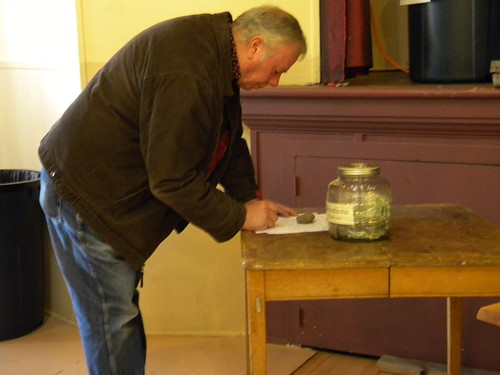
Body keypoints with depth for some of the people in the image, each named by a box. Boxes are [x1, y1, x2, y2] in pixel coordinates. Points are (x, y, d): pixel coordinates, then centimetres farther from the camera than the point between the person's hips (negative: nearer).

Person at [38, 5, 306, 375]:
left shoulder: (216, 52, 3)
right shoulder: (185, 74, -30)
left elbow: (229, 141, 16)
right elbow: (173, 181, -27)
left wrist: (250, 198, 6)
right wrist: (239, 217, -16)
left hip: (118, 196, 10)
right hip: (84, 193, -10)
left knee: (123, 311, 19)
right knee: (112, 320, -1)